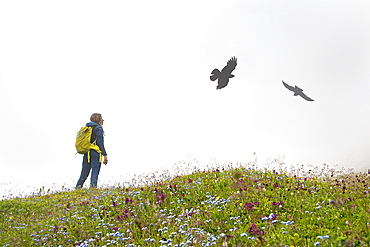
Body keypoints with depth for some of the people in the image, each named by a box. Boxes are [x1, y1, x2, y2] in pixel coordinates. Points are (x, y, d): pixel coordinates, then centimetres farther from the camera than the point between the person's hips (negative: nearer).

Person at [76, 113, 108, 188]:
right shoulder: (98, 128, -6)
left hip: (86, 153, 7)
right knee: (95, 171, -5)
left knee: (84, 172, 11)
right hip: (95, 153, -7)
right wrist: (105, 155, -12)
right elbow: (100, 143, -13)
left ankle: (78, 187, 7)